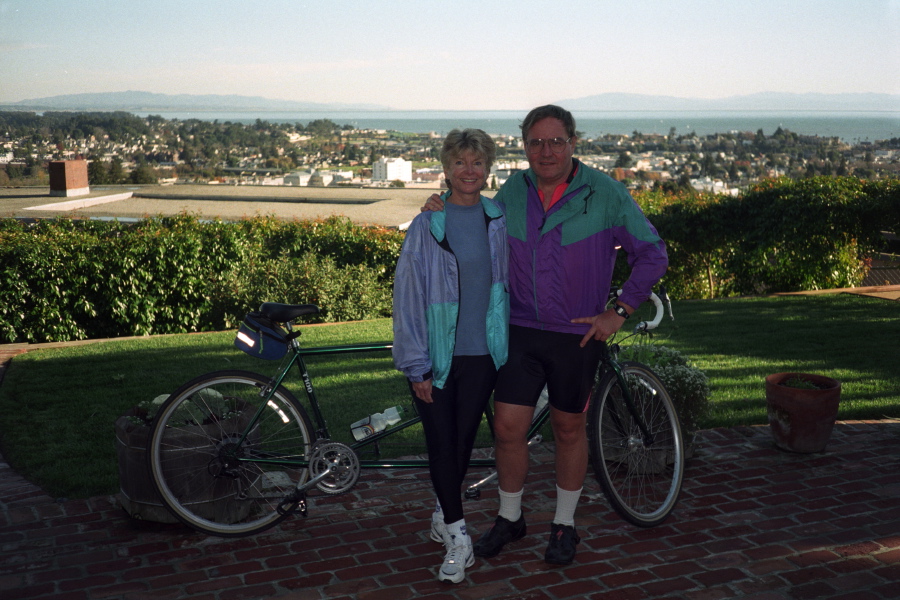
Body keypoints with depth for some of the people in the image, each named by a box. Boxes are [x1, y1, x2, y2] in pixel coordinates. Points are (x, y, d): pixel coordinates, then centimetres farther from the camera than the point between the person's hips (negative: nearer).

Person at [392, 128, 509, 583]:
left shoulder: (500, 221, 2)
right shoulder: (427, 226, -6)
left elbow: (510, 280, 13)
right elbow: (408, 297, -6)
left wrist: (510, 345, 9)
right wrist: (417, 366, -8)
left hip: (483, 353, 3)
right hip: (437, 356, -2)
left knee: (463, 440, 12)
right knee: (441, 443, -2)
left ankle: (443, 514, 34)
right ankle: (457, 537, 9)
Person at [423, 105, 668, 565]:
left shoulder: (606, 194, -6)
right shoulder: (511, 192, 4)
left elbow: (652, 254, -2)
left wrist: (619, 311, -6)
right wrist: (445, 214, -1)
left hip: (577, 336, -2)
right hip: (520, 330, 2)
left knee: (569, 429, 11)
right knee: (508, 428, 0)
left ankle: (564, 525, 29)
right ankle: (509, 518, 24)